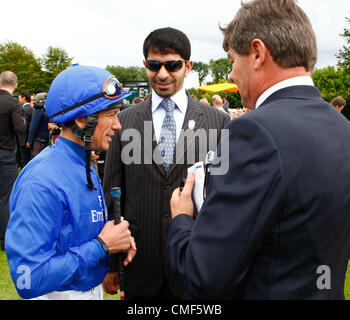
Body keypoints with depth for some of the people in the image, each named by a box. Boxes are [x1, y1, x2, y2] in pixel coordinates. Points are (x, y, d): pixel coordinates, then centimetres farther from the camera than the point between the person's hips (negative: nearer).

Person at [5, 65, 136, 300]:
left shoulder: (85, 167, 2)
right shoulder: (41, 183, -26)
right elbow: (30, 280, -30)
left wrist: (118, 238, -7)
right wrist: (102, 245, -23)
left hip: (93, 289, 8)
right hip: (61, 293, -8)